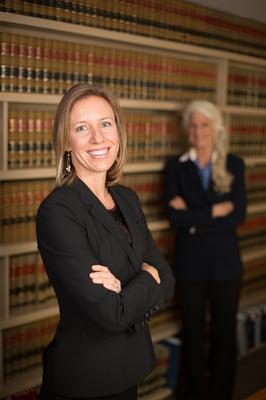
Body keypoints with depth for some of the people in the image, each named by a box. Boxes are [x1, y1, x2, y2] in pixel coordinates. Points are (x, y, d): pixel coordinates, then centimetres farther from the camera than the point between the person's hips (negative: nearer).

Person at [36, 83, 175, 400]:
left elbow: (167, 281, -2)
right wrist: (148, 277, -9)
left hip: (130, 368, 6)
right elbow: (112, 314, -25)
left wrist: (126, 290, -20)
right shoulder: (57, 211, -22)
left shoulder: (128, 199, 1)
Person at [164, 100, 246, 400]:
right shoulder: (175, 166, -3)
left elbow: (238, 215, -11)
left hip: (225, 261, 1)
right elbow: (175, 217, -14)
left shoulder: (234, 165, -1)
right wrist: (215, 210, -14)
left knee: (224, 330, 13)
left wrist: (194, 216, -15)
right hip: (190, 262, 0)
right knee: (193, 331, 13)